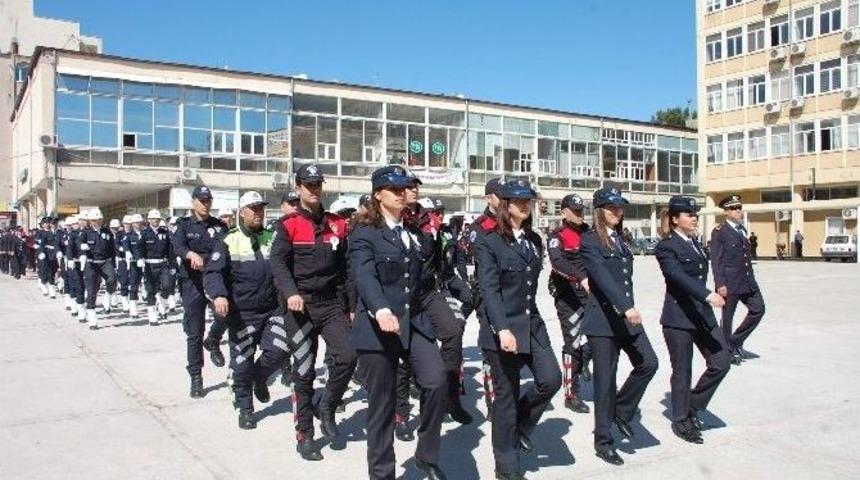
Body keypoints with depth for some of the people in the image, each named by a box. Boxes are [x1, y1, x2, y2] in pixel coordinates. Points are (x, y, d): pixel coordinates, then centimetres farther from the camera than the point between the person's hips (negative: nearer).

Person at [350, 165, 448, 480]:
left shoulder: (414, 232, 15)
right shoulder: (364, 233, -5)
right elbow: (364, 276, -22)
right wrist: (381, 310, -38)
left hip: (414, 322, 5)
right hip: (376, 327, -5)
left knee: (437, 382, -14)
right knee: (382, 404, 2)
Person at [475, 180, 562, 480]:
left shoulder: (534, 240, 12)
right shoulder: (489, 242, -9)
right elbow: (489, 290, -17)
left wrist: (529, 316, 15)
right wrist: (502, 329, -26)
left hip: (532, 323, 6)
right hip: (503, 329, -6)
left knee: (551, 379, -6)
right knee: (507, 395, 3)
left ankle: (520, 423, 24)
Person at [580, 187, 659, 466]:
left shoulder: (620, 240, 15)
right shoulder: (590, 241, -9)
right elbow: (602, 277, -23)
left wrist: (630, 308, 13)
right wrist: (626, 307, -32)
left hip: (626, 317, 7)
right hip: (602, 320, -7)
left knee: (648, 363, -2)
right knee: (605, 381, 0)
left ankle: (621, 411, 21)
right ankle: (603, 442, 14)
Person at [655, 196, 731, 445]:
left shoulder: (695, 242, 15)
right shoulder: (666, 247, -11)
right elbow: (679, 276, -26)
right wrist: (707, 295, -37)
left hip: (702, 314, 8)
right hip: (678, 317, -8)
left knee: (722, 362, 2)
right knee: (682, 372, 3)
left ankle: (693, 406, 20)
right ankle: (681, 421, 19)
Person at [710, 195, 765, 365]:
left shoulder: (743, 230, 15)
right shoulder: (719, 231, -8)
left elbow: (746, 256, 19)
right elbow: (716, 260, -13)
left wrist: (751, 278, 17)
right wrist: (720, 284, -19)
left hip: (747, 280, 7)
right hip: (730, 282, -7)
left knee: (758, 309, 4)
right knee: (727, 317, 3)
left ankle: (736, 342, 18)